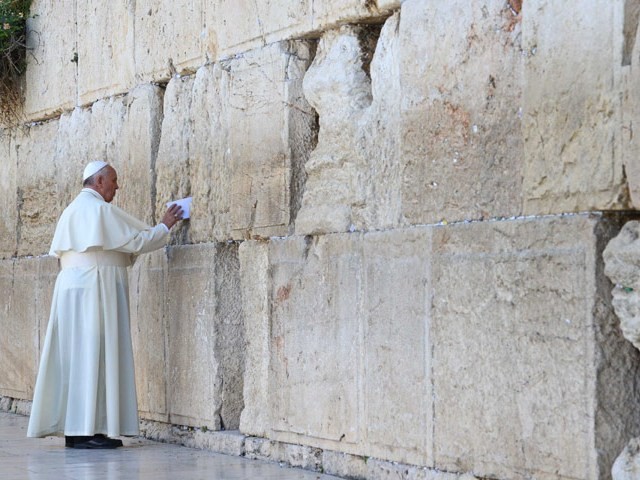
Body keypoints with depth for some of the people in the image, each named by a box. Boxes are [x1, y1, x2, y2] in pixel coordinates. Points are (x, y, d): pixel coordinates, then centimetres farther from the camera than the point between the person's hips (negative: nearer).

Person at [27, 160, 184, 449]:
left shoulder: (71, 211, 19)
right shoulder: (100, 209, -9)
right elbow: (136, 240, -10)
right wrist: (165, 225, 4)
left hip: (70, 286, 9)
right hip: (96, 287, -9)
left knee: (74, 354, 7)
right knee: (95, 353, -9)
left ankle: (73, 428, 6)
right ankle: (87, 430, -12)